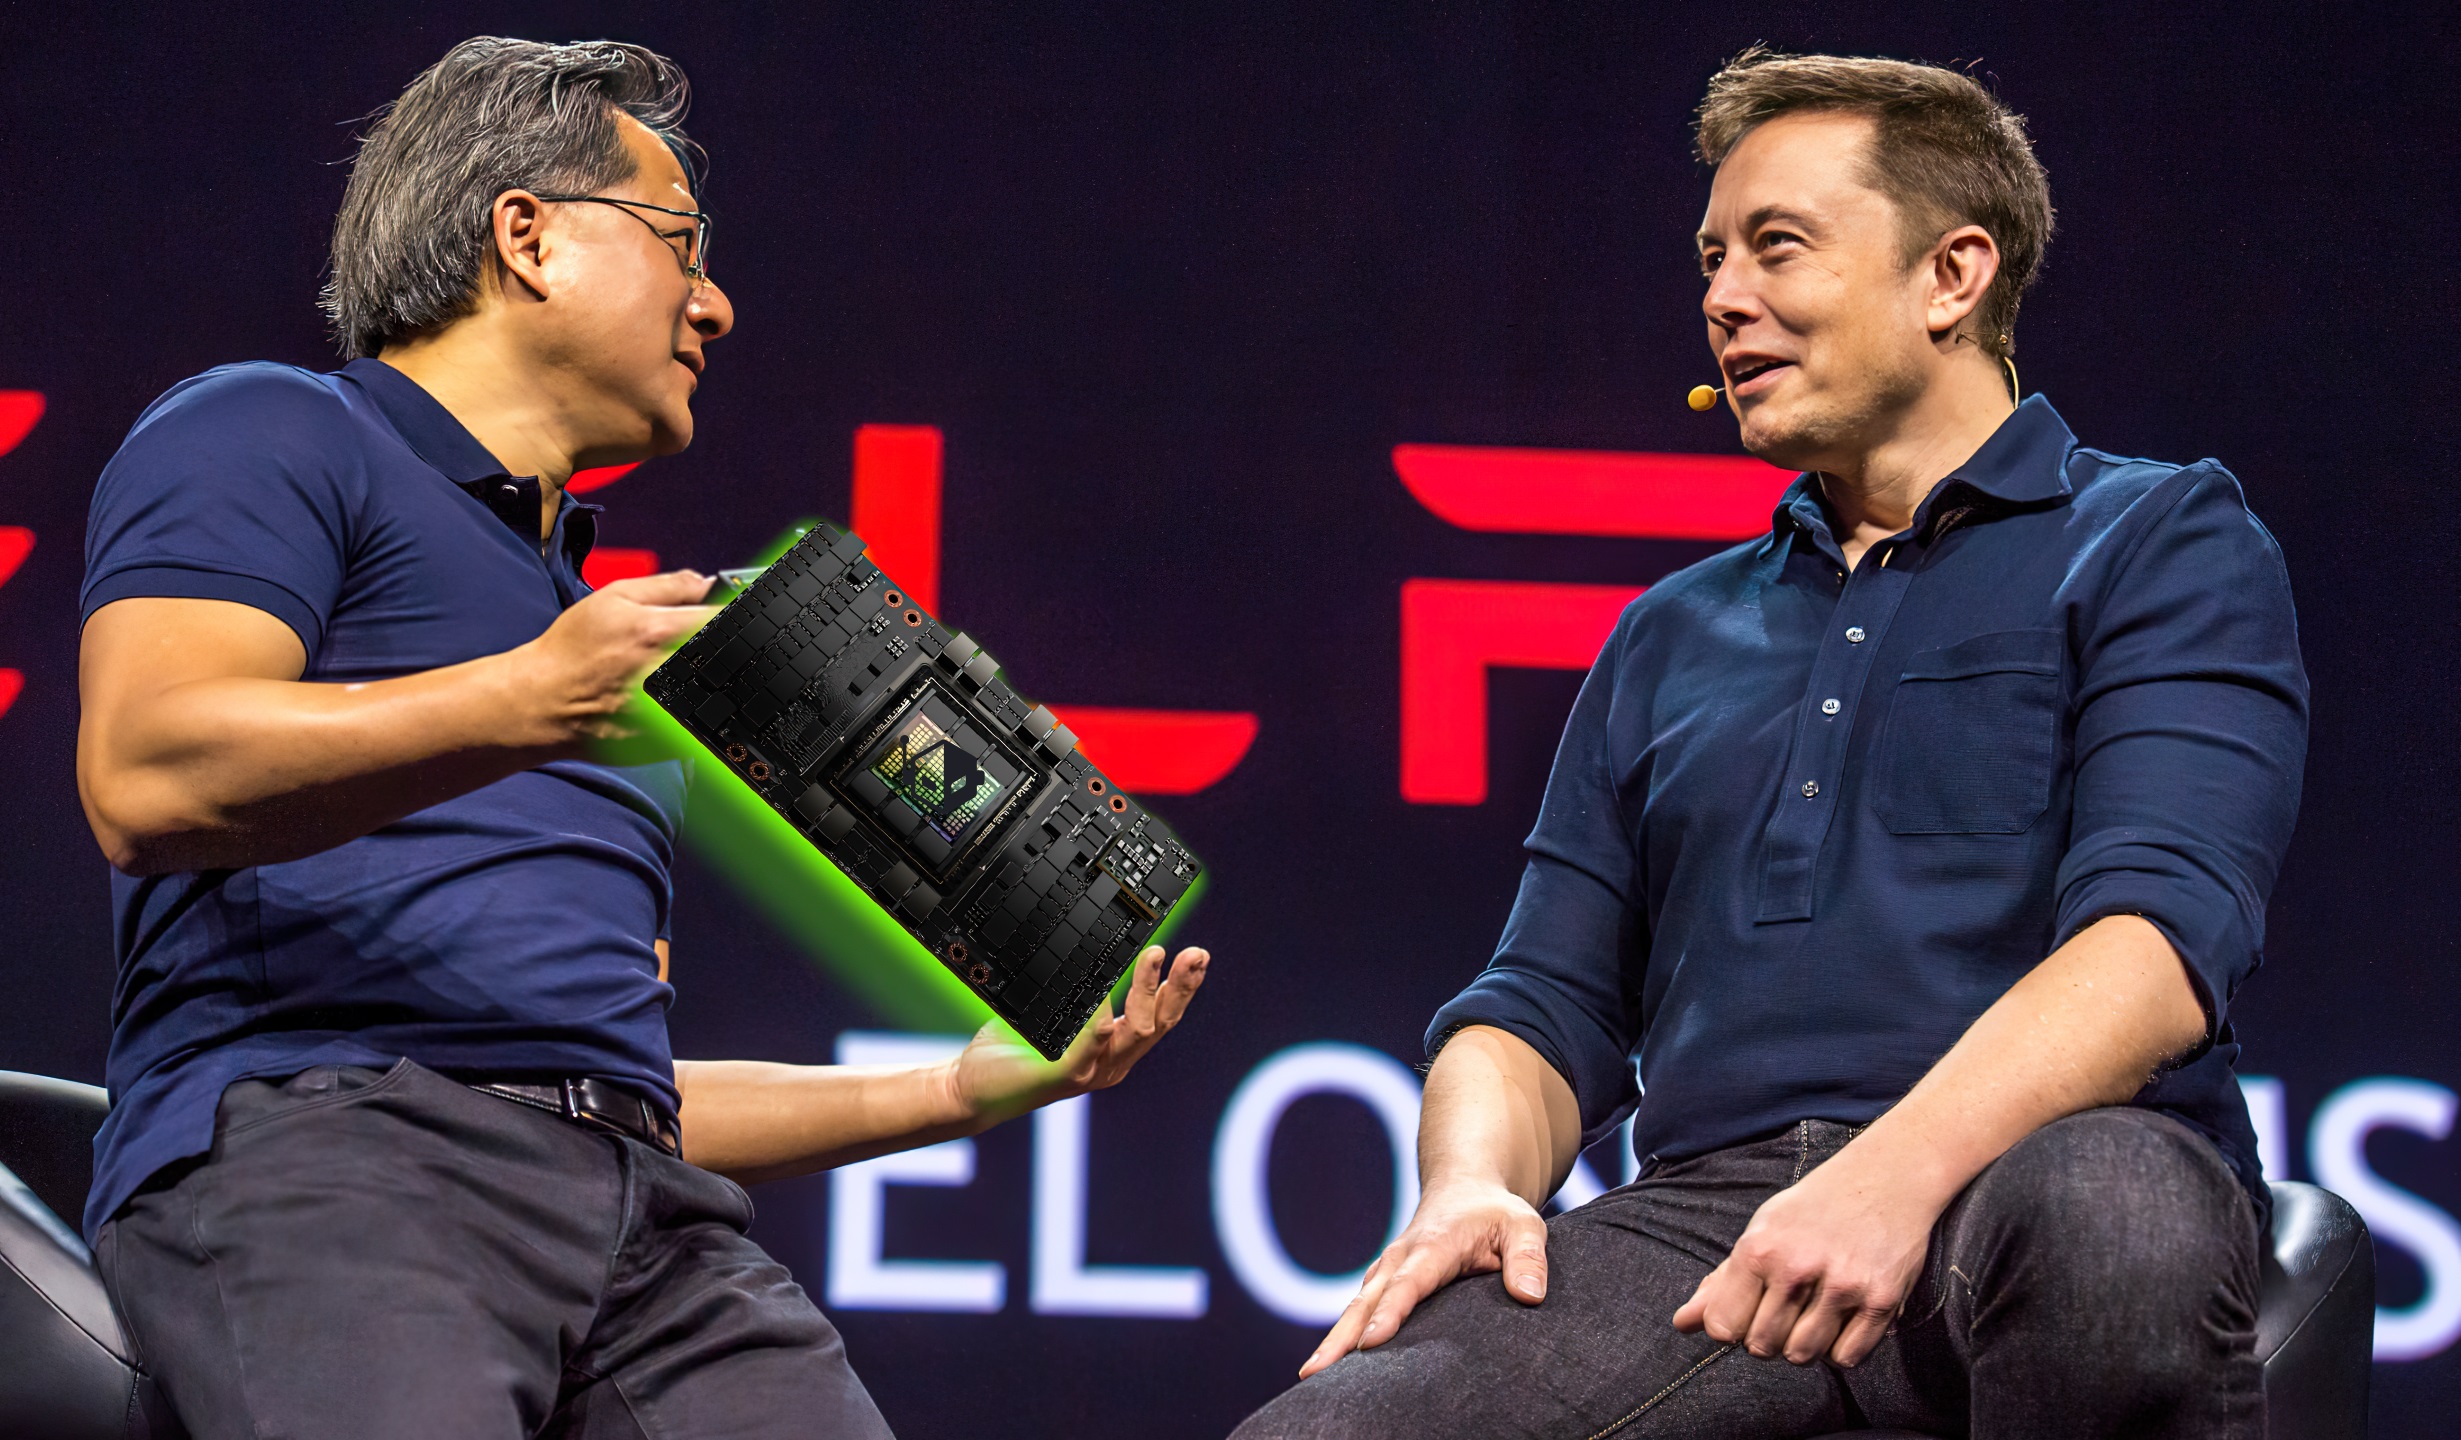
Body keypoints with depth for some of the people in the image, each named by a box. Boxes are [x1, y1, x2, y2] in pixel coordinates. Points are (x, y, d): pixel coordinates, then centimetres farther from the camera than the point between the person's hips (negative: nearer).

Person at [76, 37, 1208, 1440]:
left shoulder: (599, 616, 34)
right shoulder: (269, 435, 11)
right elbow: (142, 780, -9)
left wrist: (959, 1091, 26)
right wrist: (529, 704, -18)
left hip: (644, 1216, 6)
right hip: (306, 1137, -6)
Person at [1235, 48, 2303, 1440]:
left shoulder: (2161, 542, 9)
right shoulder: (1671, 636, 28)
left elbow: (2161, 927, -8)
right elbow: (1549, 1004, 23)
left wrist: (1900, 1170, -26)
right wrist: (1473, 1185, -3)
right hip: (1709, 1211, 3)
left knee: (2109, 1209, -41)